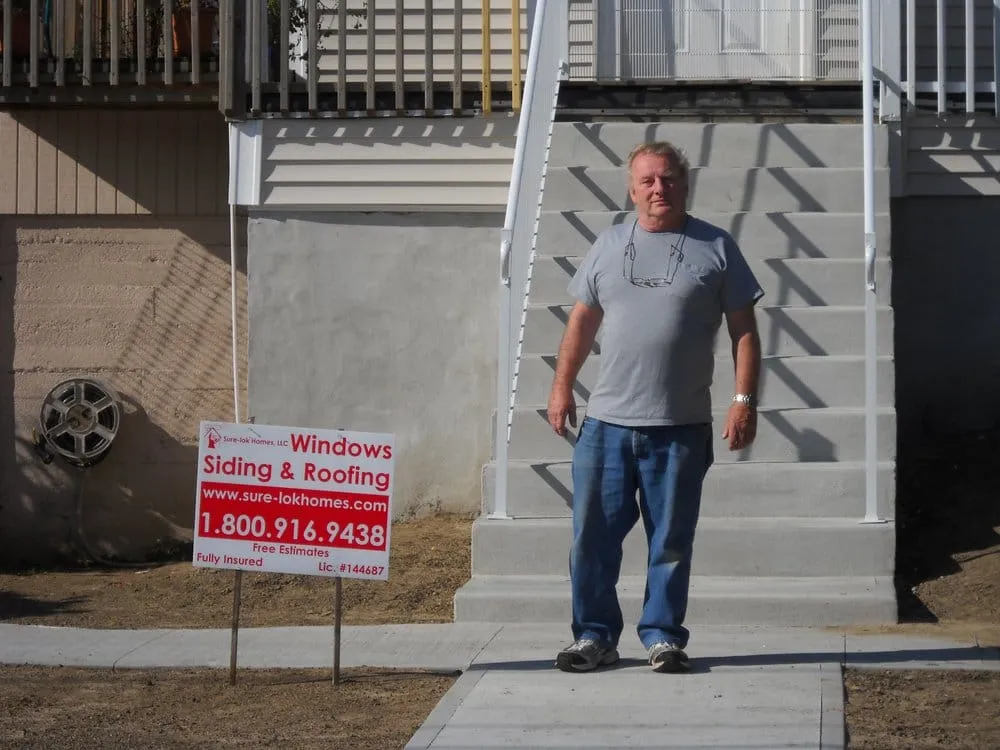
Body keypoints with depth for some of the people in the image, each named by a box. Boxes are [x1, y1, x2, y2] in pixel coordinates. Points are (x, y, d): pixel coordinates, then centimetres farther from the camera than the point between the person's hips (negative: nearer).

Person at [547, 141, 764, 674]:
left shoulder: (716, 248, 2)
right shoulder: (608, 246, 10)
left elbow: (743, 331, 2)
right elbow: (582, 320, 15)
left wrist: (744, 400, -6)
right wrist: (562, 386, 7)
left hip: (681, 428, -2)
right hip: (606, 422, 2)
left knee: (671, 541, 5)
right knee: (593, 535, 3)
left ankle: (662, 636, 16)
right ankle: (594, 635, 13)